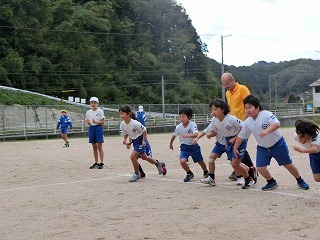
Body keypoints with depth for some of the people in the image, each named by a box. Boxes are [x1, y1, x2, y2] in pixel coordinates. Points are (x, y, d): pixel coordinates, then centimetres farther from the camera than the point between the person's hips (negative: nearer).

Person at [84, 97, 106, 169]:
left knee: (99, 147, -6)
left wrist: (96, 122, -23)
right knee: (94, 147, 9)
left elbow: (103, 122, -8)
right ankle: (96, 163, 16)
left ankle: (101, 163, -1)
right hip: (91, 128, 5)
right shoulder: (88, 112, 8)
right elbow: (88, 122, 13)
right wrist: (88, 122, -9)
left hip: (99, 128, -5)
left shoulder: (100, 111, -5)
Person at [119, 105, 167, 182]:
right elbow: (125, 134, 5)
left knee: (133, 156, -17)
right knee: (144, 157, 21)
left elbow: (144, 130, -18)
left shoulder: (134, 123, -29)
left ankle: (136, 174, 3)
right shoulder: (122, 124, -10)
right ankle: (158, 163, 44)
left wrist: (143, 140, -16)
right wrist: (125, 140, -13)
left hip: (141, 141, -8)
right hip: (134, 141, 8)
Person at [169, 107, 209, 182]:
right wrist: (171, 144, 19)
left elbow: (196, 134, -37)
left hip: (194, 146, -1)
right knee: (182, 161, -21)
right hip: (184, 147, 1)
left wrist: (187, 135, -53)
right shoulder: (179, 127, -13)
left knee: (200, 161, 14)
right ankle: (189, 174, 6)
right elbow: (174, 136, 5)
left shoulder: (193, 125, -21)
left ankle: (206, 172, 46)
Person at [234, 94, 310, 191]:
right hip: (262, 147, 5)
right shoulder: (247, 122, -5)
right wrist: (235, 147, 12)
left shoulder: (266, 114, -22)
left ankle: (300, 181, 29)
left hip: (277, 144, -5)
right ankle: (271, 182, 22)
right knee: (260, 168, -6)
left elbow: (276, 124, -38)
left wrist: (266, 131, -53)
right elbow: (241, 135, 7)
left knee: (288, 165, 5)